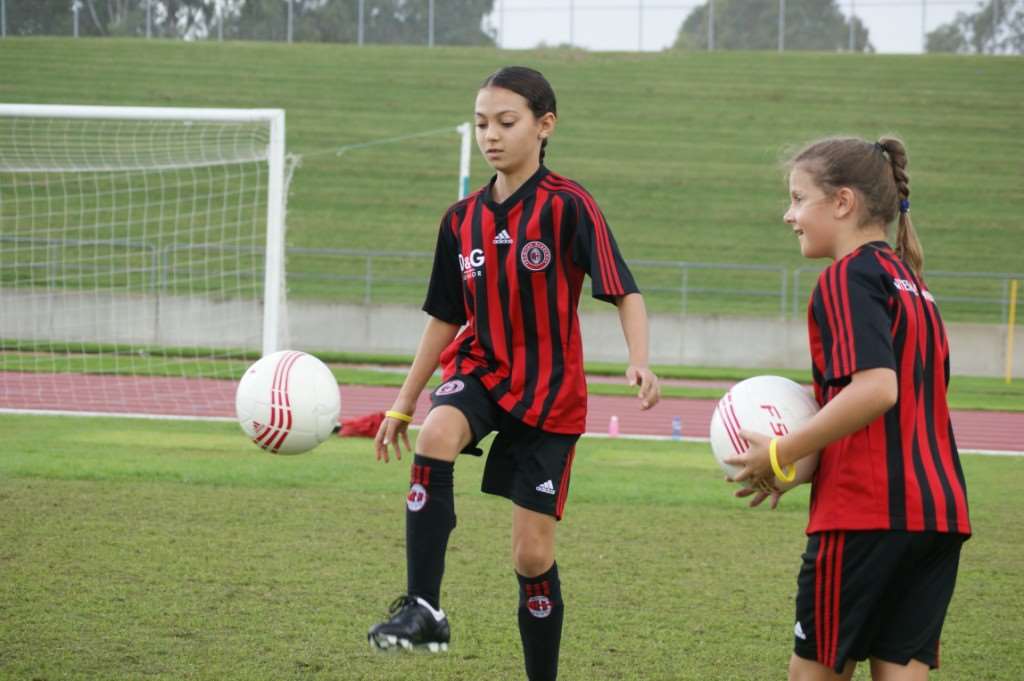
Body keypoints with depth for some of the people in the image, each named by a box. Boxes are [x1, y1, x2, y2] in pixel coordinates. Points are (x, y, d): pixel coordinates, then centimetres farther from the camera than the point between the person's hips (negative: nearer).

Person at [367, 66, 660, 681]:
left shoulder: (568, 205, -11)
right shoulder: (463, 219, 5)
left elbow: (625, 291, -17)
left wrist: (640, 362, -35)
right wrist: (404, 404, 16)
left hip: (549, 391, -3)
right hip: (480, 369, 3)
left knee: (533, 555, -2)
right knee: (436, 435, -33)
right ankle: (423, 609, -33)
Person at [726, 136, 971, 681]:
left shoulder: (850, 275, -9)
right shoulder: (910, 280, 20)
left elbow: (875, 388, -22)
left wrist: (783, 455, -14)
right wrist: (805, 457, 18)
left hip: (866, 510, -8)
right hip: (939, 510, 8)